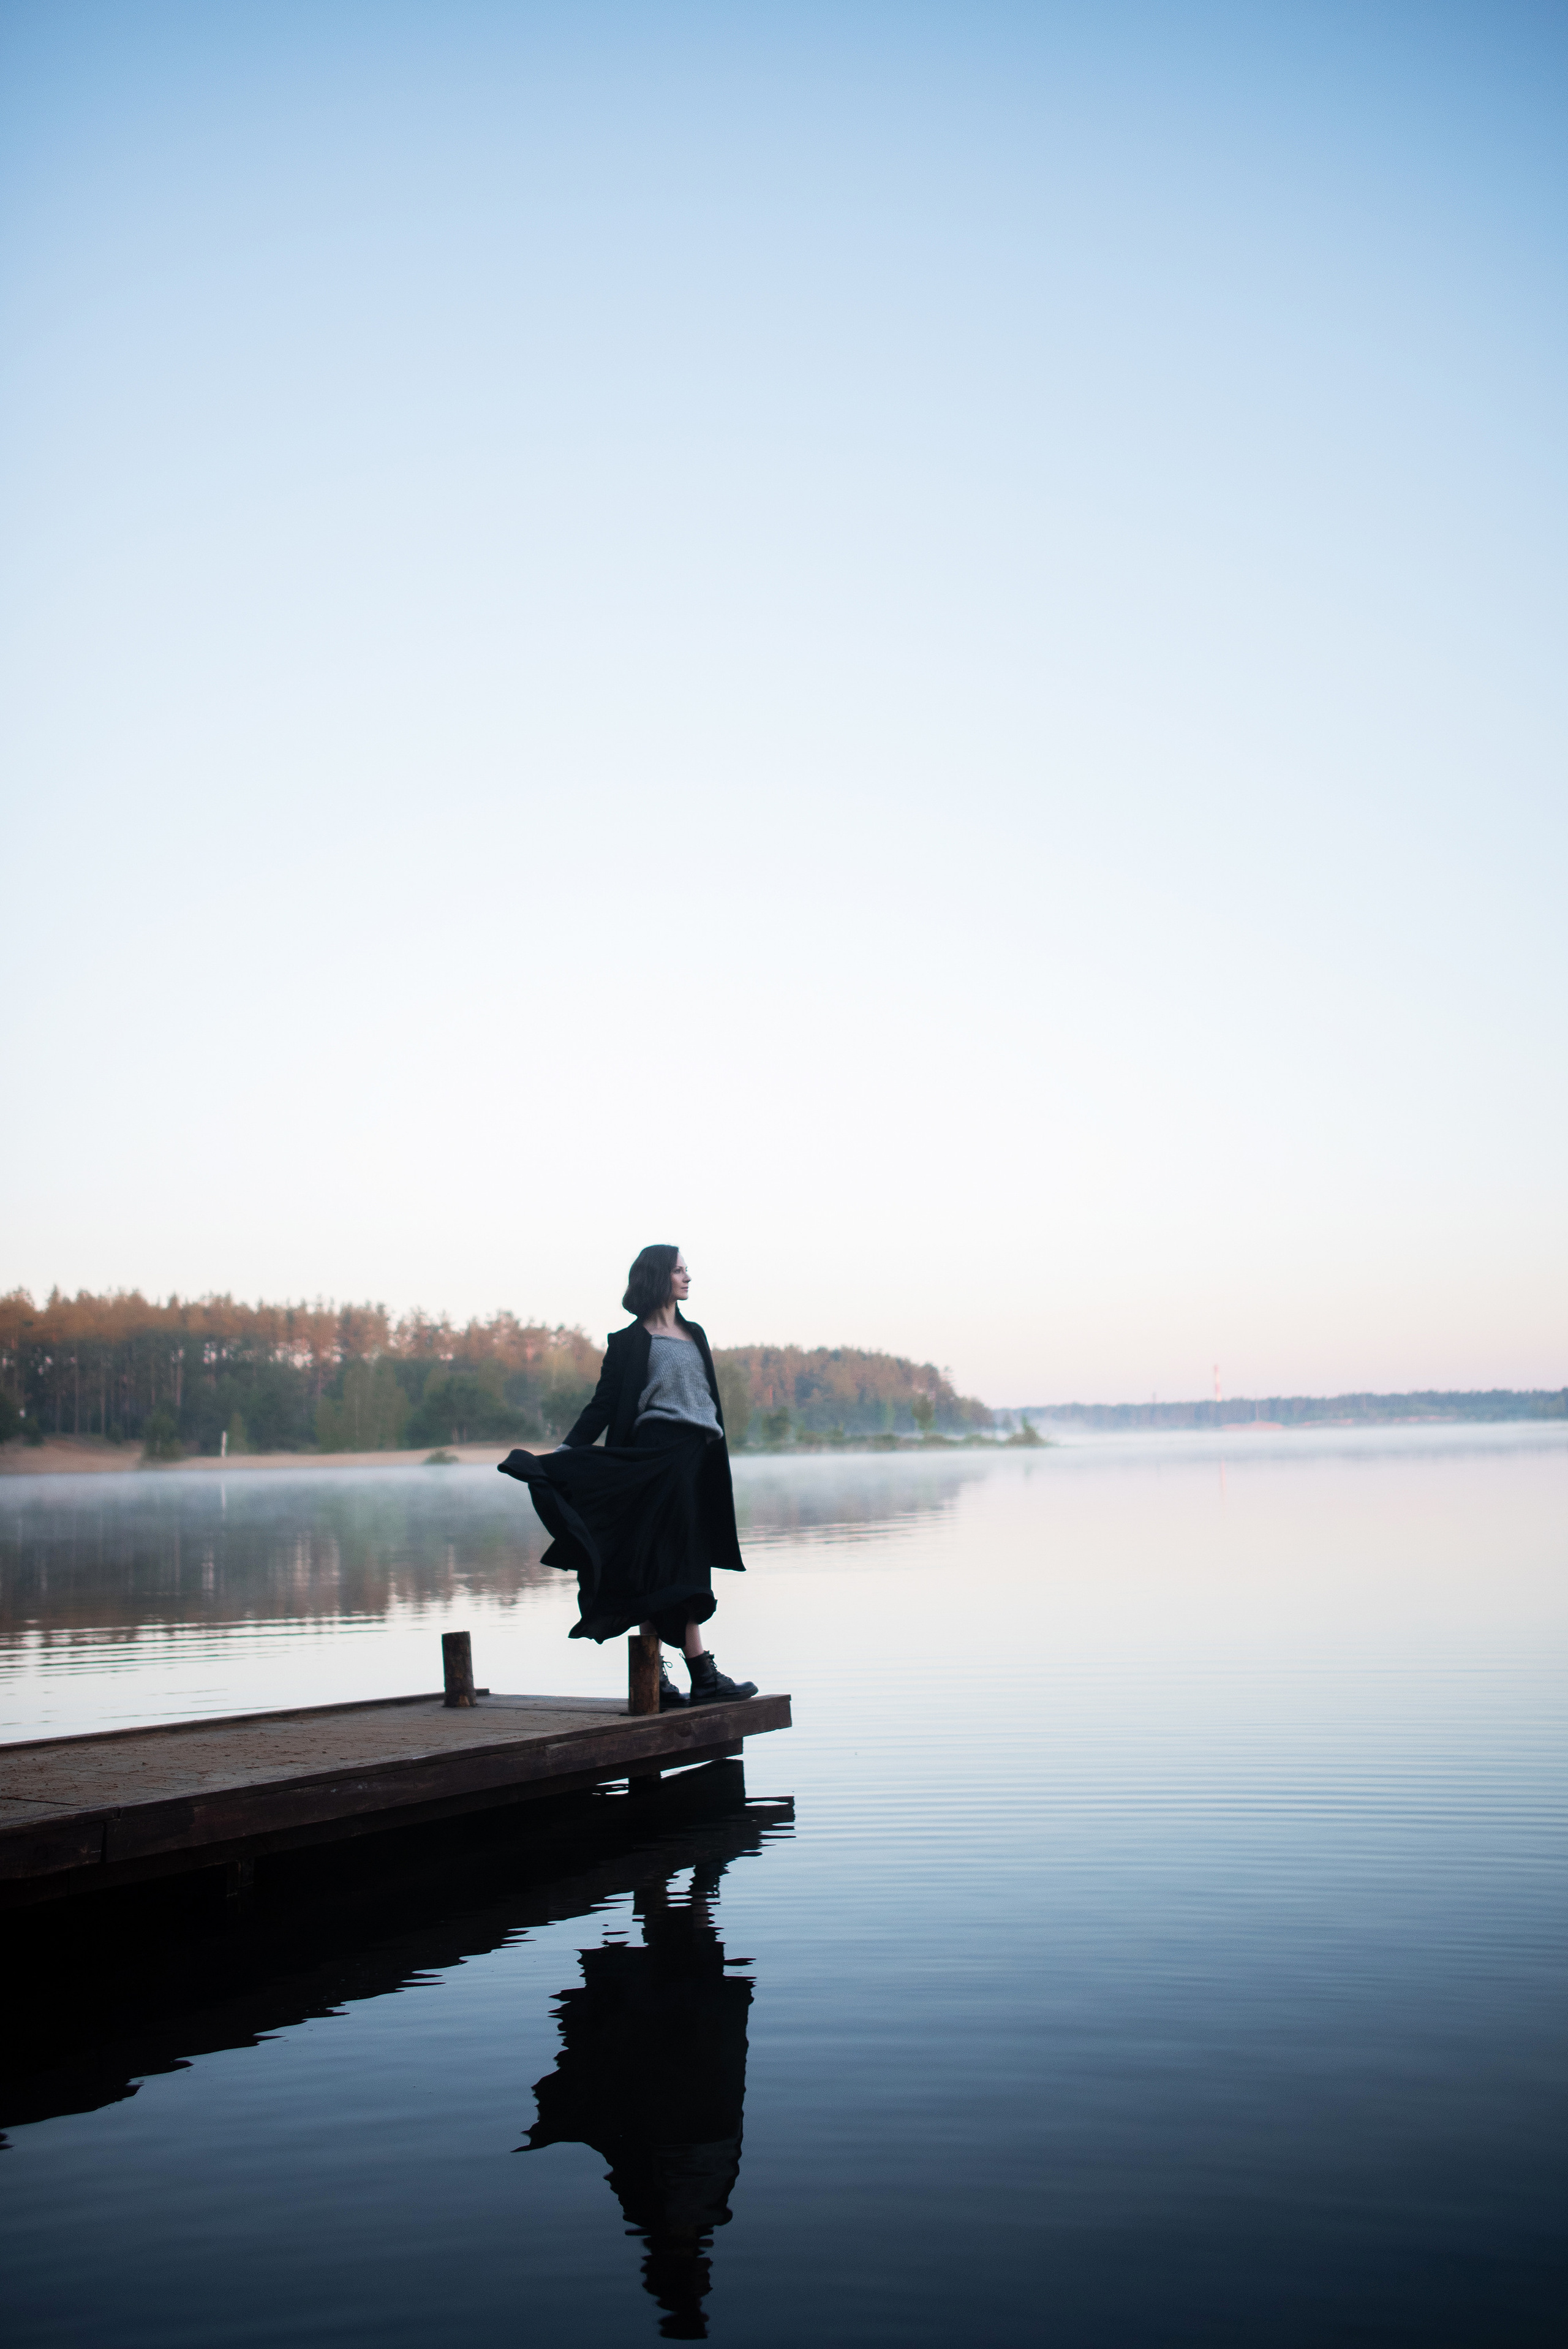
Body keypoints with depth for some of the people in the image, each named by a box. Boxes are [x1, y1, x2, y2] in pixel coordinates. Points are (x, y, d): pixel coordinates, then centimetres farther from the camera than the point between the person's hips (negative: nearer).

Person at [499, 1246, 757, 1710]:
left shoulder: (695, 1334, 20)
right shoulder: (629, 1342, 2)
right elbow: (603, 1405, -2)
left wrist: (719, 1461, 18)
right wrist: (565, 1451, -13)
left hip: (700, 1459, 6)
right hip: (659, 1456, -6)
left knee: (665, 1576, 5)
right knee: (675, 1571, -10)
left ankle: (655, 1678, 5)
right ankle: (703, 1676, -13)